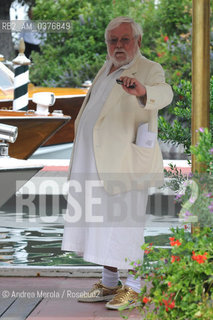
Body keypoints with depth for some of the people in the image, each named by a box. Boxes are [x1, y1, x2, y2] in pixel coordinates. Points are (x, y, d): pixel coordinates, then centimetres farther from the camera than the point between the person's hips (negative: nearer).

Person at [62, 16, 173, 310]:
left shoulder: (149, 70, -8)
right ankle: (108, 284, 22)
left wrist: (141, 90, -54)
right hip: (95, 162, 8)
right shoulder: (106, 70, 16)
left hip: (124, 163, -8)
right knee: (101, 222, 12)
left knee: (126, 224, -6)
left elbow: (164, 93, -31)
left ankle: (133, 289, 2)